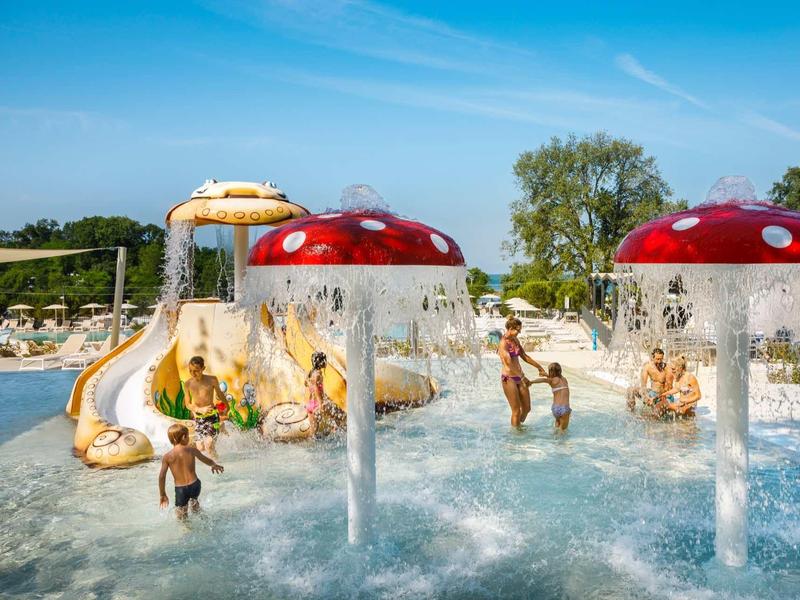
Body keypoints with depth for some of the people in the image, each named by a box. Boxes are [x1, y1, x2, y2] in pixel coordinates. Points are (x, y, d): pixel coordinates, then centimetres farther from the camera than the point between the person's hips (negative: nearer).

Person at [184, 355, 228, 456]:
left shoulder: (212, 380, -6)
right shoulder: (188, 383, -1)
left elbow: (220, 394, 12)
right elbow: (188, 404, 2)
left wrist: (227, 405, 26)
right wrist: (200, 410, -16)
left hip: (212, 416, -3)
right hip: (198, 418, 3)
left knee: (208, 445, -17)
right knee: (200, 448, -2)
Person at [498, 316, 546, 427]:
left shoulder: (515, 340, 9)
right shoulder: (503, 343, -17)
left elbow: (524, 356, 20)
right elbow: (509, 364, -25)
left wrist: (538, 366, 25)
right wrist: (522, 377, -24)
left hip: (519, 377, 8)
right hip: (509, 378, -8)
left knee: (527, 408, 14)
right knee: (516, 410, -1)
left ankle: (518, 426, 35)